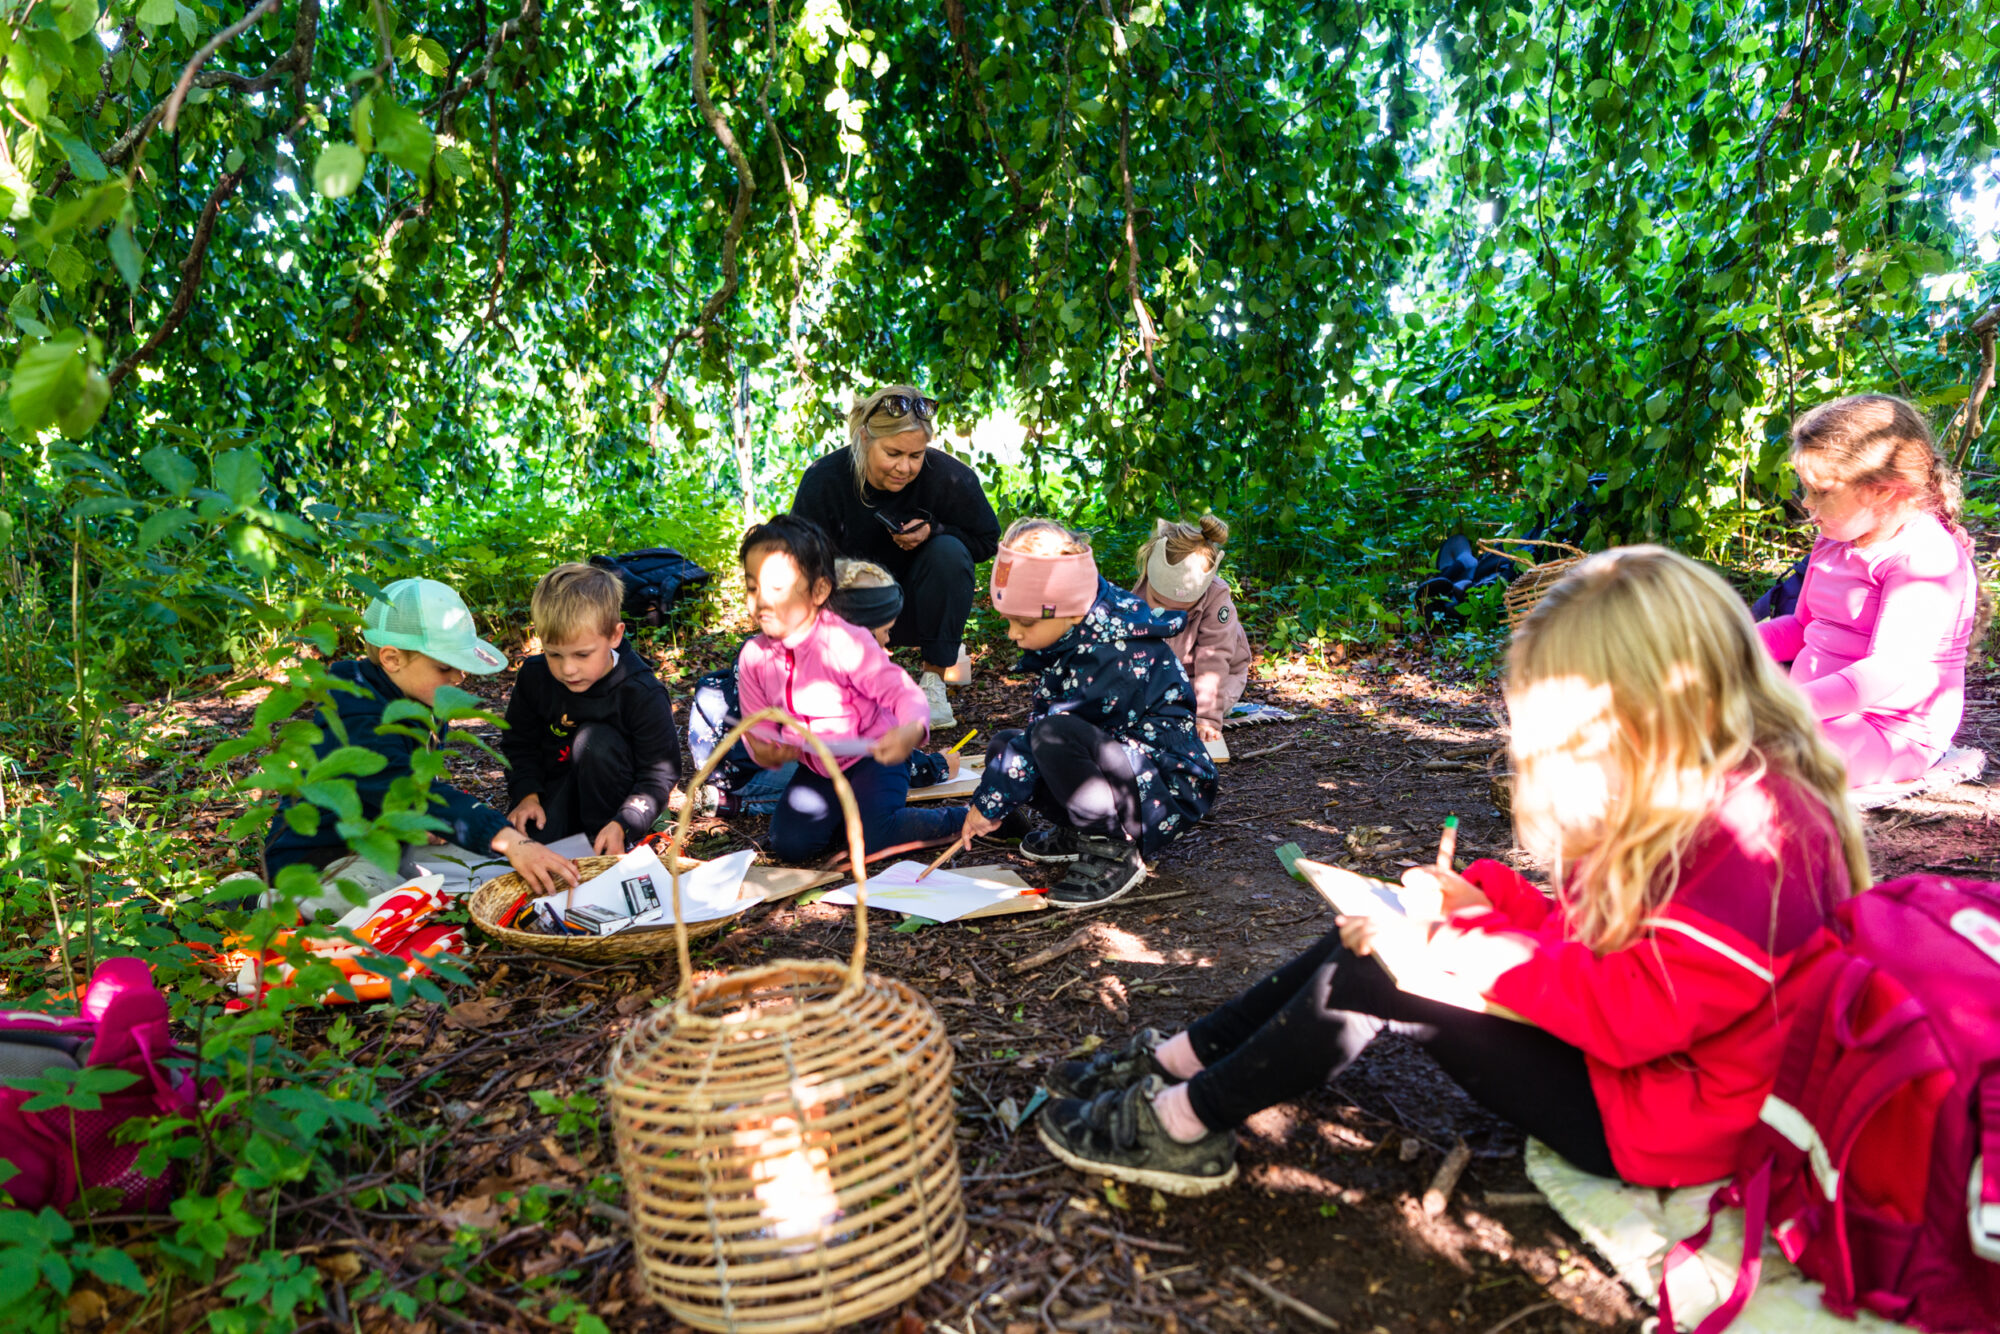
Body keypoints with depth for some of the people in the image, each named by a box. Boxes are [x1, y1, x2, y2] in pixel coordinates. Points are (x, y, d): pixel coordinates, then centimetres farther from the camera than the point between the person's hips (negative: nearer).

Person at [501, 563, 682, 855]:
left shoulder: (642, 693, -22)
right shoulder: (533, 677, -9)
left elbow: (660, 771, -18)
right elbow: (519, 745, 5)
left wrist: (623, 824, -30)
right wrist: (527, 795, -12)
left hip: (612, 796, -2)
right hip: (555, 788, 2)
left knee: (596, 740, -31)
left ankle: (600, 839, -17)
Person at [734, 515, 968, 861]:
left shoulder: (845, 642, -24)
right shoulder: (753, 658, -7)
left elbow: (902, 691, -28)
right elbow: (758, 726, -1)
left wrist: (912, 731, -51)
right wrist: (763, 751, -26)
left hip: (871, 757, -5)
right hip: (815, 769, 6)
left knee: (872, 838, -23)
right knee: (790, 844, -9)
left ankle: (953, 821, 2)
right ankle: (846, 808, 18)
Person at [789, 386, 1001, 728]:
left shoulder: (949, 478, -23)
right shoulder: (823, 481, -21)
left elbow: (987, 540, -7)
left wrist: (933, 531, -27)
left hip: (920, 608, 1)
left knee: (949, 553, -30)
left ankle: (935, 675, -16)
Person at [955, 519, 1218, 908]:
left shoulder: (1109, 661, -27)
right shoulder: (1080, 635, 1)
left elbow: (1053, 732, -23)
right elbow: (1044, 712, 13)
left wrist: (989, 803, -15)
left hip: (1170, 794, -9)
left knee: (1055, 737, -34)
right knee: (1005, 743, 2)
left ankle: (1116, 851, -19)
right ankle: (1083, 831, 7)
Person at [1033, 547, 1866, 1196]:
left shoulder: (1757, 839, -28)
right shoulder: (1696, 799, 3)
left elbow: (1634, 1010, -31)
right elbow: (1594, 930, 11)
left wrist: (1461, 949, -26)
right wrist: (1485, 903, -3)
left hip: (1658, 1118, -9)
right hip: (1622, 1035, 10)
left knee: (1376, 978, -18)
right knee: (1372, 939, 1)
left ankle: (1181, 1125, -3)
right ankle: (1177, 1061, 5)